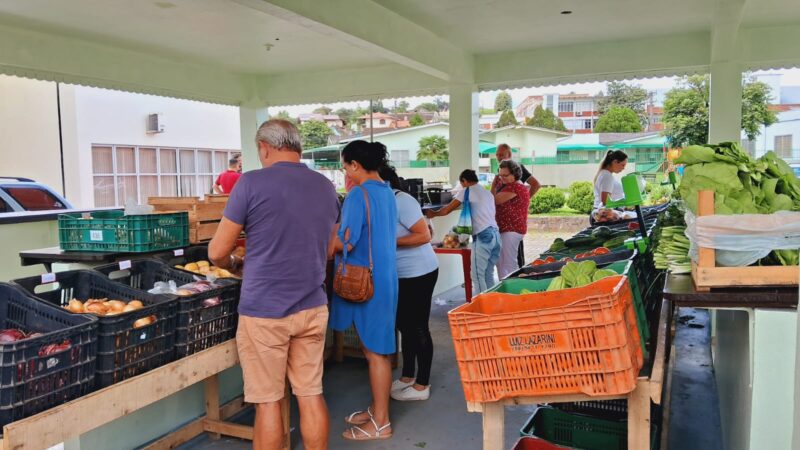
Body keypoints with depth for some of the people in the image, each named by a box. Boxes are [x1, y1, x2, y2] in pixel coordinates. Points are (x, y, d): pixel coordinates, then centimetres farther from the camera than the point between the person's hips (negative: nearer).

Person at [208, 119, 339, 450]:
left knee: (268, 401, 7)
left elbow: (217, 252, -6)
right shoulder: (326, 187, 6)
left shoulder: (252, 183, -11)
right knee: (311, 395, 13)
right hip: (312, 307, 5)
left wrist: (234, 264, 14)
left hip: (264, 311, -5)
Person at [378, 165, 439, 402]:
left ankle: (421, 386, 11)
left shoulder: (402, 201, -19)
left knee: (418, 328, 0)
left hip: (419, 273, -9)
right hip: (402, 275, 9)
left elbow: (424, 235, -23)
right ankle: (407, 377, 30)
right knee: (405, 326, 17)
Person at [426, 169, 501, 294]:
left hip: (483, 236, -8)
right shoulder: (488, 193, 24)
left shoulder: (467, 191, 2)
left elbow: (447, 210, 6)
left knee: (477, 275, -3)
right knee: (488, 275, 13)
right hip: (495, 234, 8)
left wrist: (433, 213, 24)